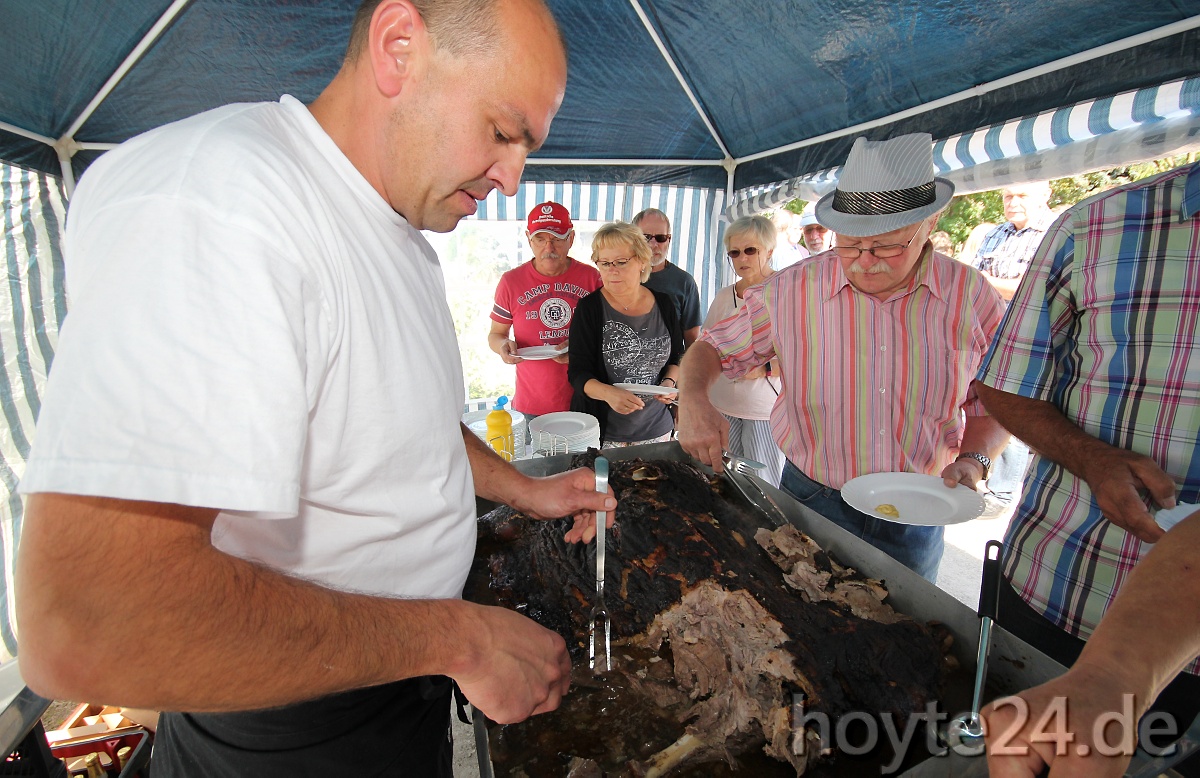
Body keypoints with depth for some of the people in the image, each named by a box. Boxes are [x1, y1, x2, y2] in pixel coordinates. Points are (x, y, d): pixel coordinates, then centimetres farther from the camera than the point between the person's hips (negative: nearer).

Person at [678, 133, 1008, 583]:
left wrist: (973, 460, -14)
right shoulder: (791, 291, -14)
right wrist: (693, 399, -25)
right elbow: (713, 348, -5)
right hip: (811, 505, -1)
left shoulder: (972, 297, -8)